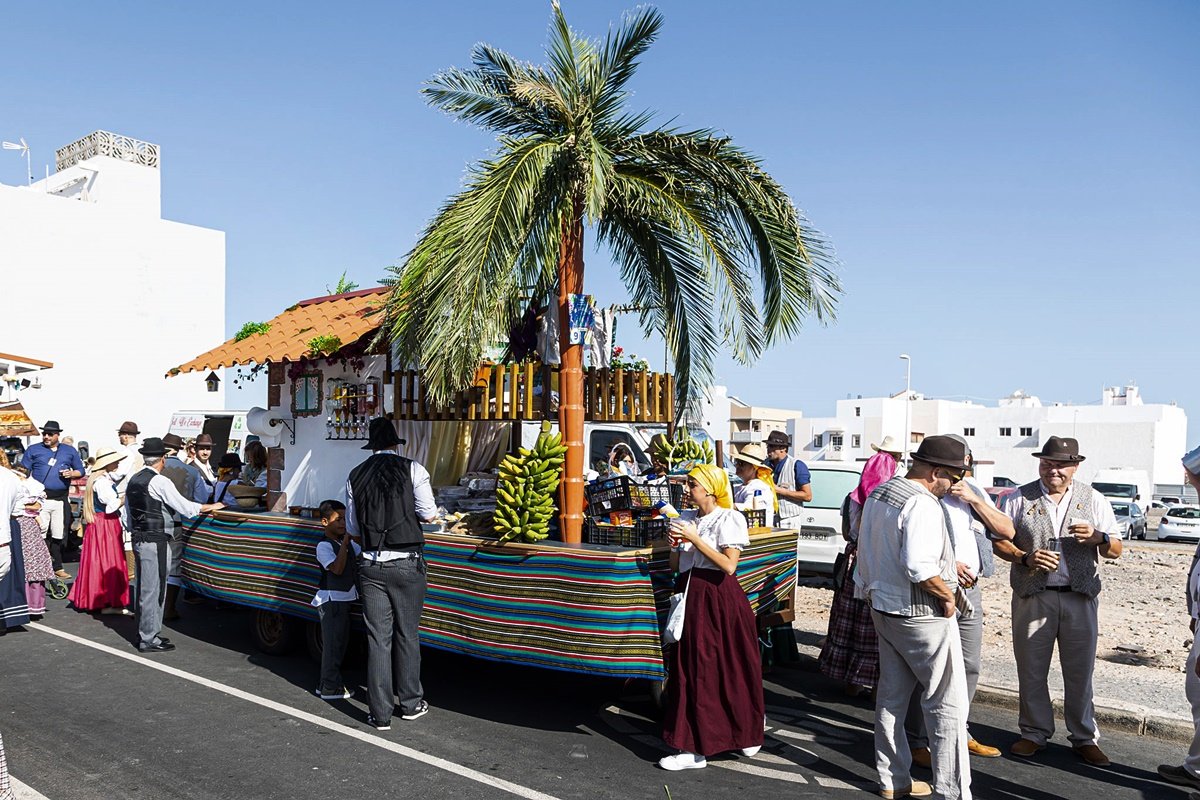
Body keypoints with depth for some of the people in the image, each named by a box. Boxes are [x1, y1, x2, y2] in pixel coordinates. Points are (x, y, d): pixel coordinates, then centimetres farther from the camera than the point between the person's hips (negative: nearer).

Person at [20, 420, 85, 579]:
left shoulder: (70, 451, 14)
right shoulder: (33, 450, 8)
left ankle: (57, 567, 16)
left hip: (61, 499, 2)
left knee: (59, 535, 7)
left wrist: (72, 474, -5)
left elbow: (81, 470, 18)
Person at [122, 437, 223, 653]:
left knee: (144, 588, 16)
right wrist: (212, 507, -3)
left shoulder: (132, 481, 12)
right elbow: (184, 506, -14)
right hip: (155, 542, -9)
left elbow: (126, 518, 16)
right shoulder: (159, 482, -15)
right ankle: (149, 639, 4)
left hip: (138, 540, 9)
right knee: (153, 589, -2)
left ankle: (144, 633, 25)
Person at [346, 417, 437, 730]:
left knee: (377, 638, 6)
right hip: (407, 564, -2)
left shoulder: (355, 476, 5)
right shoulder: (412, 469, -5)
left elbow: (352, 528, 9)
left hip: (371, 566, 2)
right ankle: (411, 704, 23)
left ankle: (380, 714, 12)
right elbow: (429, 514, -7)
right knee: (407, 634, 11)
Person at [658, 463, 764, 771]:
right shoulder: (689, 521, 11)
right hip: (692, 597, 7)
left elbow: (729, 565, -17)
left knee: (728, 670, 0)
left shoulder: (729, 519, -7)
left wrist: (695, 540, -16)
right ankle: (696, 747, 17)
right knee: (692, 670, 7)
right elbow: (676, 564, 15)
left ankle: (746, 733, 17)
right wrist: (676, 543, -4)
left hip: (719, 600, -6)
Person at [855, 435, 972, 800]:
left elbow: (867, 550, 16)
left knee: (891, 697, 16)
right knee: (947, 704, 2)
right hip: (922, 616, -9)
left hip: (882, 608, 9)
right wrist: (947, 595, -17)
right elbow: (918, 566, -31)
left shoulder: (878, 492, 8)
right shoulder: (923, 504, -22)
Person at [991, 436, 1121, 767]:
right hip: (1032, 597, 0)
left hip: (1080, 597, 0)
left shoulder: (1094, 500, 6)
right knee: (1031, 669, 7)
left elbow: (1116, 550, 6)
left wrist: (1098, 537, -16)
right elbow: (998, 541, 2)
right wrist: (1025, 558, -15)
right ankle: (1034, 733, 22)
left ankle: (1084, 737, 23)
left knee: (1079, 671, 7)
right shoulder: (1019, 498, 3)